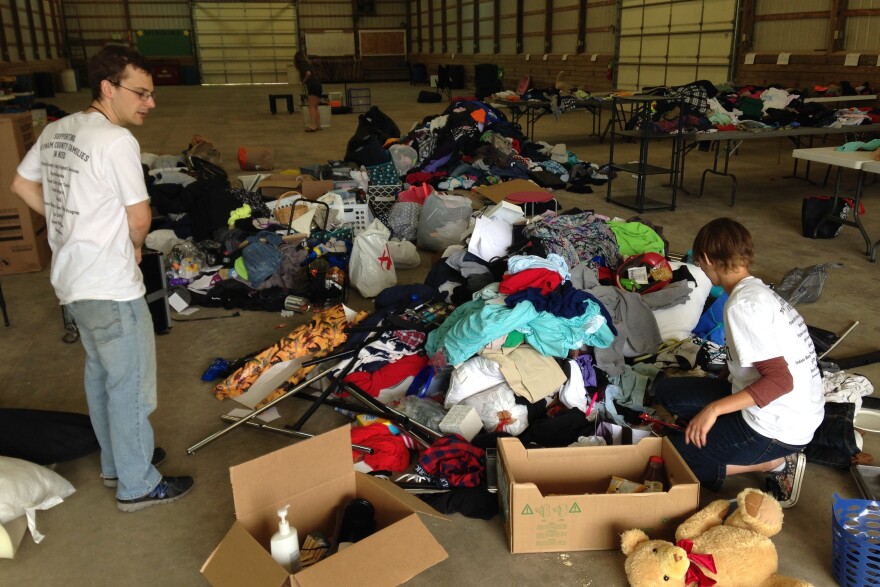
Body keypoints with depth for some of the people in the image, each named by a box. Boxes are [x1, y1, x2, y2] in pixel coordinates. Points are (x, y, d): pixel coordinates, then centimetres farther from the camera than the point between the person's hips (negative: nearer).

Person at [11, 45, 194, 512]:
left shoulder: (56, 132, 7)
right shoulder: (117, 141, -20)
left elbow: (22, 185, 18)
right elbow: (140, 218, -17)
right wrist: (134, 245, 4)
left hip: (70, 279, 9)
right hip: (110, 286, -9)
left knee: (100, 373, 21)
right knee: (131, 384, 3)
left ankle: (117, 462, 38)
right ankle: (138, 486, 17)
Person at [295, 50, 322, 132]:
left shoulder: (301, 65, -5)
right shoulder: (307, 64, 21)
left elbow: (308, 73, -20)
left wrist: (304, 81, -6)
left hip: (313, 87, -9)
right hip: (318, 86, 9)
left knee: (311, 107, -11)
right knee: (315, 107, 13)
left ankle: (313, 126, -17)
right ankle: (318, 125, 13)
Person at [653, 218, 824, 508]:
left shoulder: (742, 305, -23)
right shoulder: (759, 289, 7)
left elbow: (780, 380, -27)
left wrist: (713, 408, -29)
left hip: (777, 427, -9)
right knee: (666, 390, 12)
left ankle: (776, 463, -2)